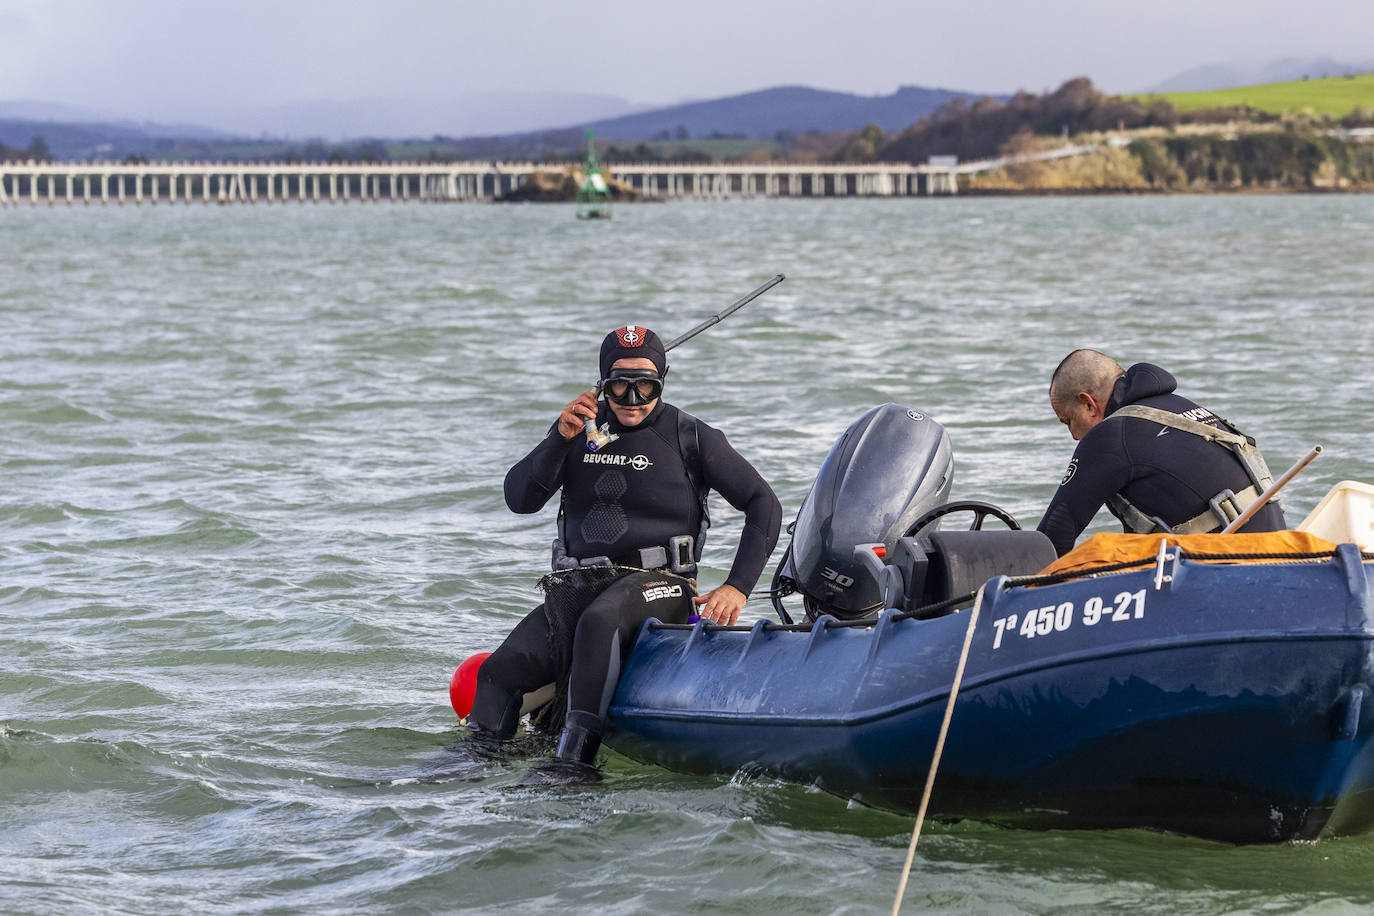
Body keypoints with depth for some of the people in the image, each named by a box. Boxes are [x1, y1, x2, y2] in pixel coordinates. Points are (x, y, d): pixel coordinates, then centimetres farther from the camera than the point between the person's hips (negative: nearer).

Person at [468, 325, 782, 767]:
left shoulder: (689, 437, 2)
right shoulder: (582, 428, 12)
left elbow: (764, 504, 3)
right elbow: (520, 498, 1)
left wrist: (736, 588, -8)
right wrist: (561, 438, -14)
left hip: (656, 583, -5)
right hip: (577, 583, 5)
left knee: (599, 621, -39)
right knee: (498, 673, -17)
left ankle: (573, 761, -46)